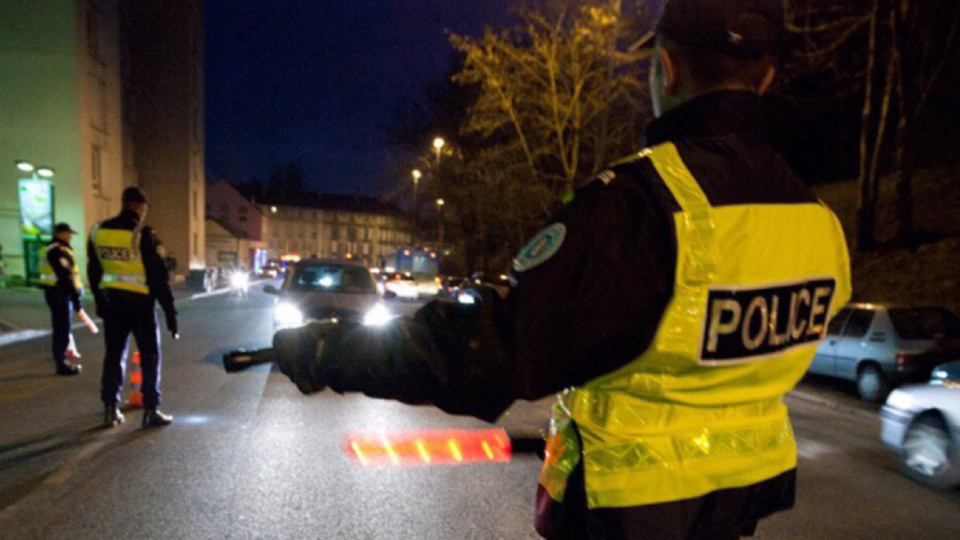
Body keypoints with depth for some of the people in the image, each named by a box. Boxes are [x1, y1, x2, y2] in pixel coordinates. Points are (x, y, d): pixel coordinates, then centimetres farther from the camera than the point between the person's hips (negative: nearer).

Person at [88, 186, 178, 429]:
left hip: (111, 302, 5)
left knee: (113, 354, 15)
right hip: (139, 302, -5)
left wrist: (100, 302, 23)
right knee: (150, 357, 4)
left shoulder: (98, 232, 3)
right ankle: (151, 411, 6)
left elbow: (94, 272, 12)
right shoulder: (143, 235, -15)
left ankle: (110, 409, 19)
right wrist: (170, 312, -10)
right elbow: (158, 277, -15)